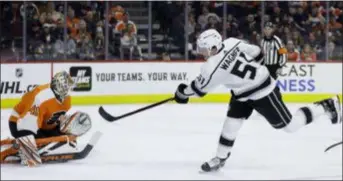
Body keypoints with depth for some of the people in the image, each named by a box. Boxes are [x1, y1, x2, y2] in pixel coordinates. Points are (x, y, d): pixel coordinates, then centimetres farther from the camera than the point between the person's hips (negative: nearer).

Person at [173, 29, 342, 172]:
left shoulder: (213, 67, -29)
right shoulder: (232, 42, -9)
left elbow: (199, 88, -13)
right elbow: (257, 53, 3)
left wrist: (182, 93, 5)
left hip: (263, 93, -9)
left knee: (289, 125, 4)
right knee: (231, 121, 3)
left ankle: (326, 106, 15)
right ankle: (220, 158, 11)